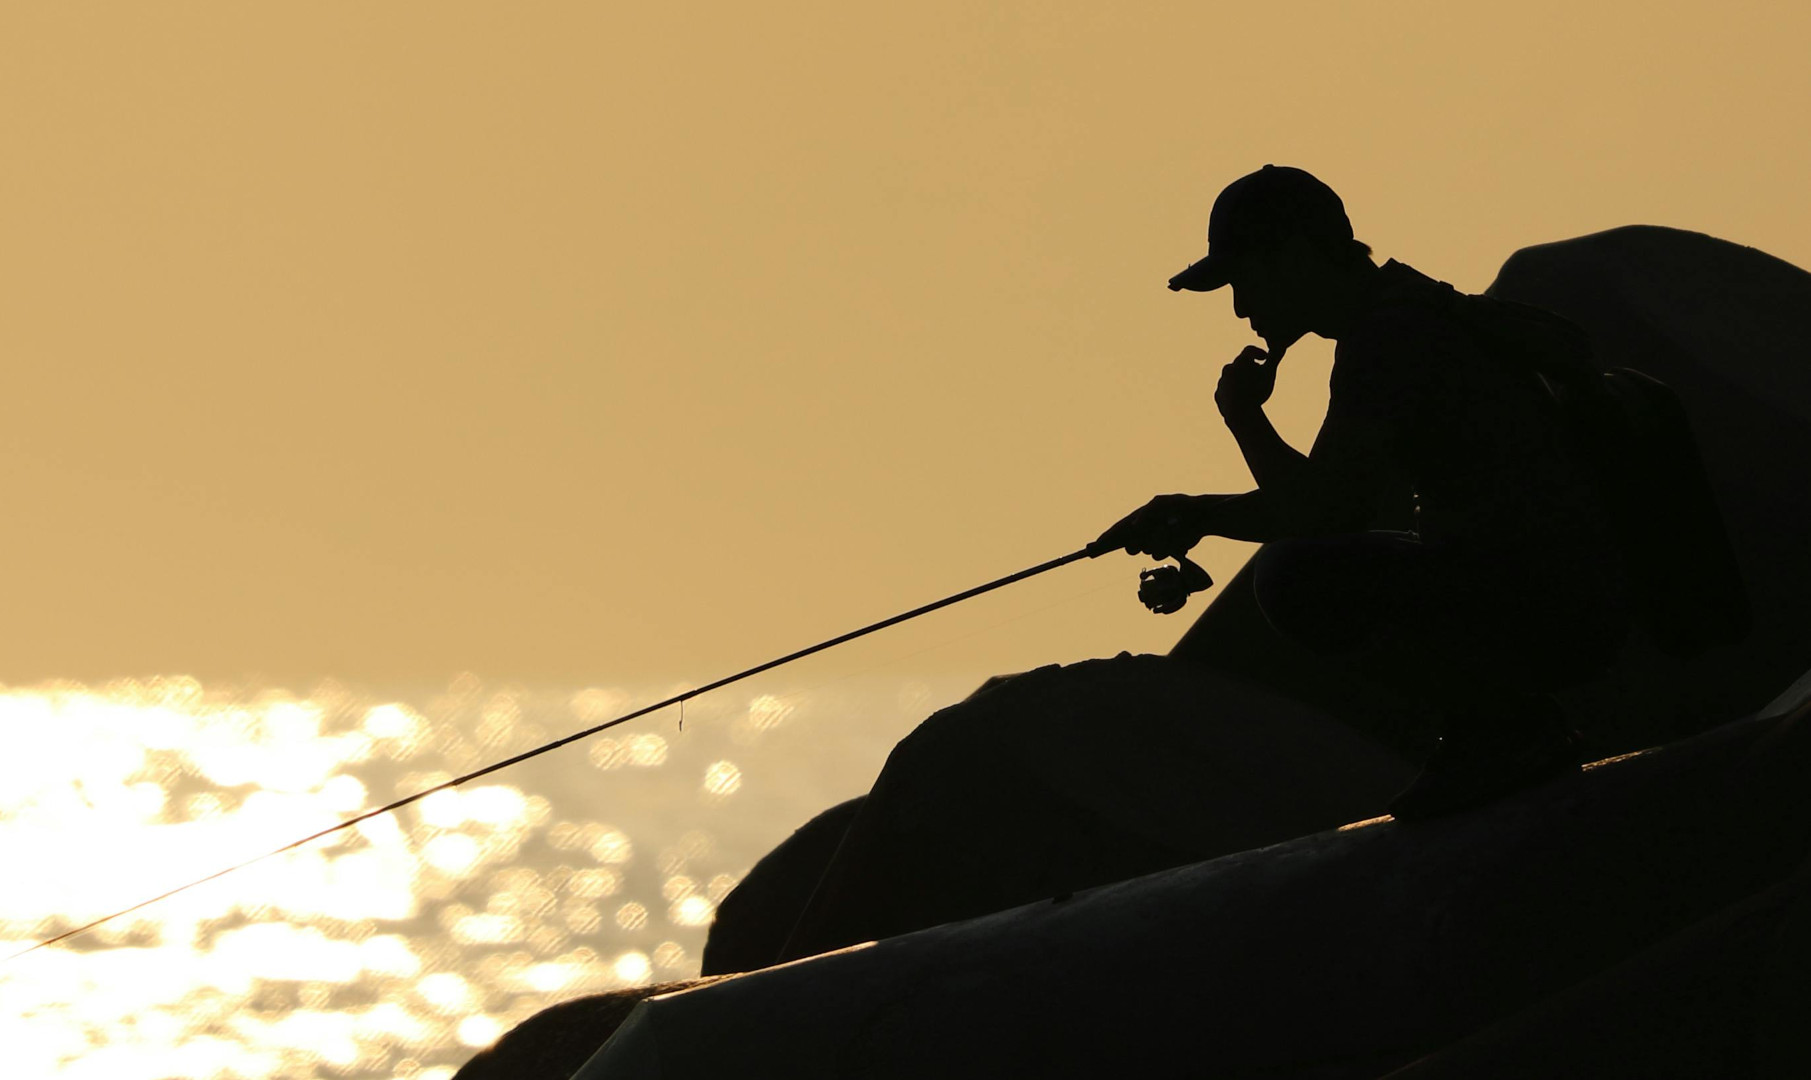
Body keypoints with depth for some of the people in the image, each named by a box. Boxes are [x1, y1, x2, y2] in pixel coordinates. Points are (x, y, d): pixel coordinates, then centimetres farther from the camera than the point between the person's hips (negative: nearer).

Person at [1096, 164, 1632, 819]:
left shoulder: (1386, 334, -15)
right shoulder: (1404, 310, 18)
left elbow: (1318, 510, -18)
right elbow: (1341, 508, 25)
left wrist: (1243, 416, -2)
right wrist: (1201, 513, 14)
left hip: (1559, 608, -10)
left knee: (1296, 579, -23)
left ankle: (1517, 726, -11)